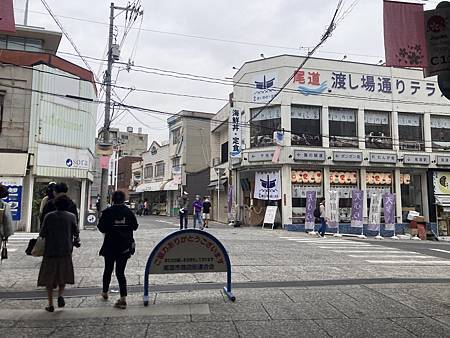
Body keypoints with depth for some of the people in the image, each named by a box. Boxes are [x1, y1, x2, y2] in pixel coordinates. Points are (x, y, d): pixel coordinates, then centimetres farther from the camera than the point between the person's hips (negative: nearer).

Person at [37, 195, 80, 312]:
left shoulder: (49, 216, -2)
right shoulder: (71, 216, -2)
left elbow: (42, 233, -3)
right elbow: (76, 233, 0)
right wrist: (76, 241, 19)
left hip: (50, 251, 0)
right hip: (66, 251, 0)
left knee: (49, 277, 10)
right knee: (63, 275, 17)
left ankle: (50, 304, 8)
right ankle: (60, 295, -5)